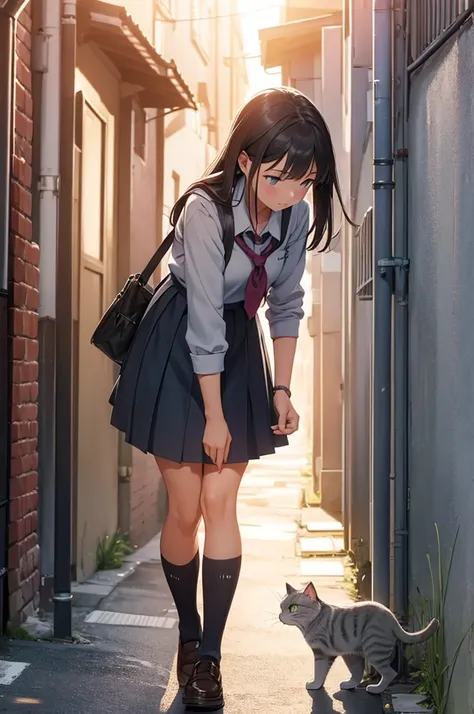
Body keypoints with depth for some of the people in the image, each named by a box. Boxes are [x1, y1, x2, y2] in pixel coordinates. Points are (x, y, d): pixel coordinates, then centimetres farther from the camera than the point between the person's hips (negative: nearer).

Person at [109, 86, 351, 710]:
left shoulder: (296, 212, -12)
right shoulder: (205, 210, -28)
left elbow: (286, 302, 2)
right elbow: (204, 323, -23)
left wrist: (281, 388, 1)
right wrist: (214, 416, -17)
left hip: (239, 345, 4)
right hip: (177, 352, -4)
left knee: (221, 500, -1)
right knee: (185, 508, 0)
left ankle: (210, 654, 4)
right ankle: (189, 636, 20)